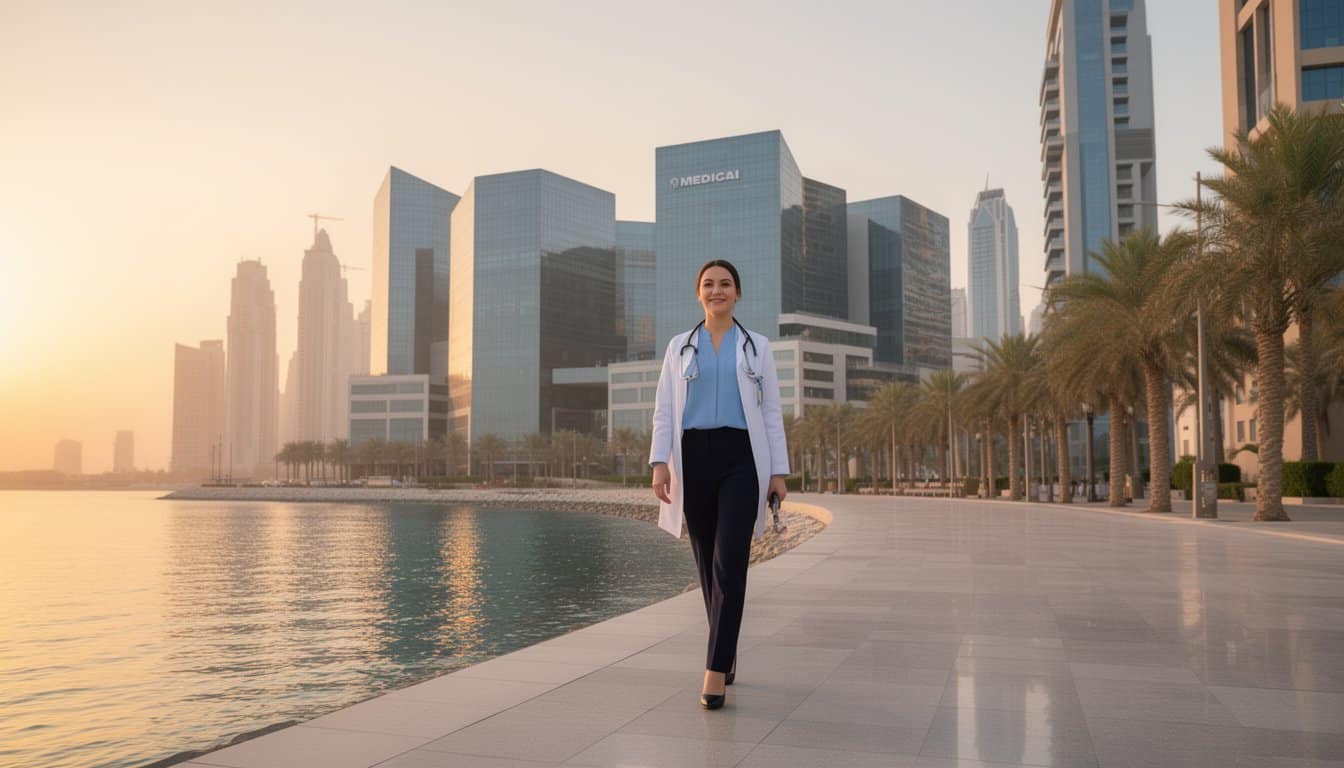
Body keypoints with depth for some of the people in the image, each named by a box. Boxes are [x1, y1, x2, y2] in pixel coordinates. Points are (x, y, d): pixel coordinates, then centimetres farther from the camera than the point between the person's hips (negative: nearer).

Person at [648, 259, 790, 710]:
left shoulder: (757, 347, 9)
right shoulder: (679, 347, 12)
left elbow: (772, 413, 7)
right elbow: (664, 410, 6)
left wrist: (779, 471, 1)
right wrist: (660, 463, -7)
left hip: (740, 458, -2)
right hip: (694, 457, 2)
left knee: (729, 564, -12)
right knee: (708, 563, 8)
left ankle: (715, 673, -12)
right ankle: (727, 653, 27)